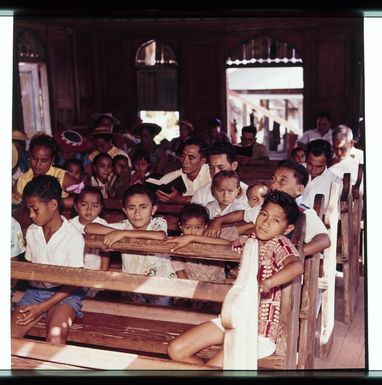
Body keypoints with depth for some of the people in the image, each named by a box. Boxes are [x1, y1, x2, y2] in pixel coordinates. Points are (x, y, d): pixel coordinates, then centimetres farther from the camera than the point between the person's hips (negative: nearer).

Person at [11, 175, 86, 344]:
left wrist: (42, 307, -15)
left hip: (64, 293, -4)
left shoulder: (74, 238, -12)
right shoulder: (31, 232, 5)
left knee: (55, 337, -31)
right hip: (35, 290, 5)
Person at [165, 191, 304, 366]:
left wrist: (267, 283, -48)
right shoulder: (250, 240, 10)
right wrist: (191, 238, 25)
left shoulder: (279, 242, -11)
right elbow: (228, 244, 30)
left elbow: (297, 266, -31)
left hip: (260, 328, -8)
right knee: (175, 349, 0)